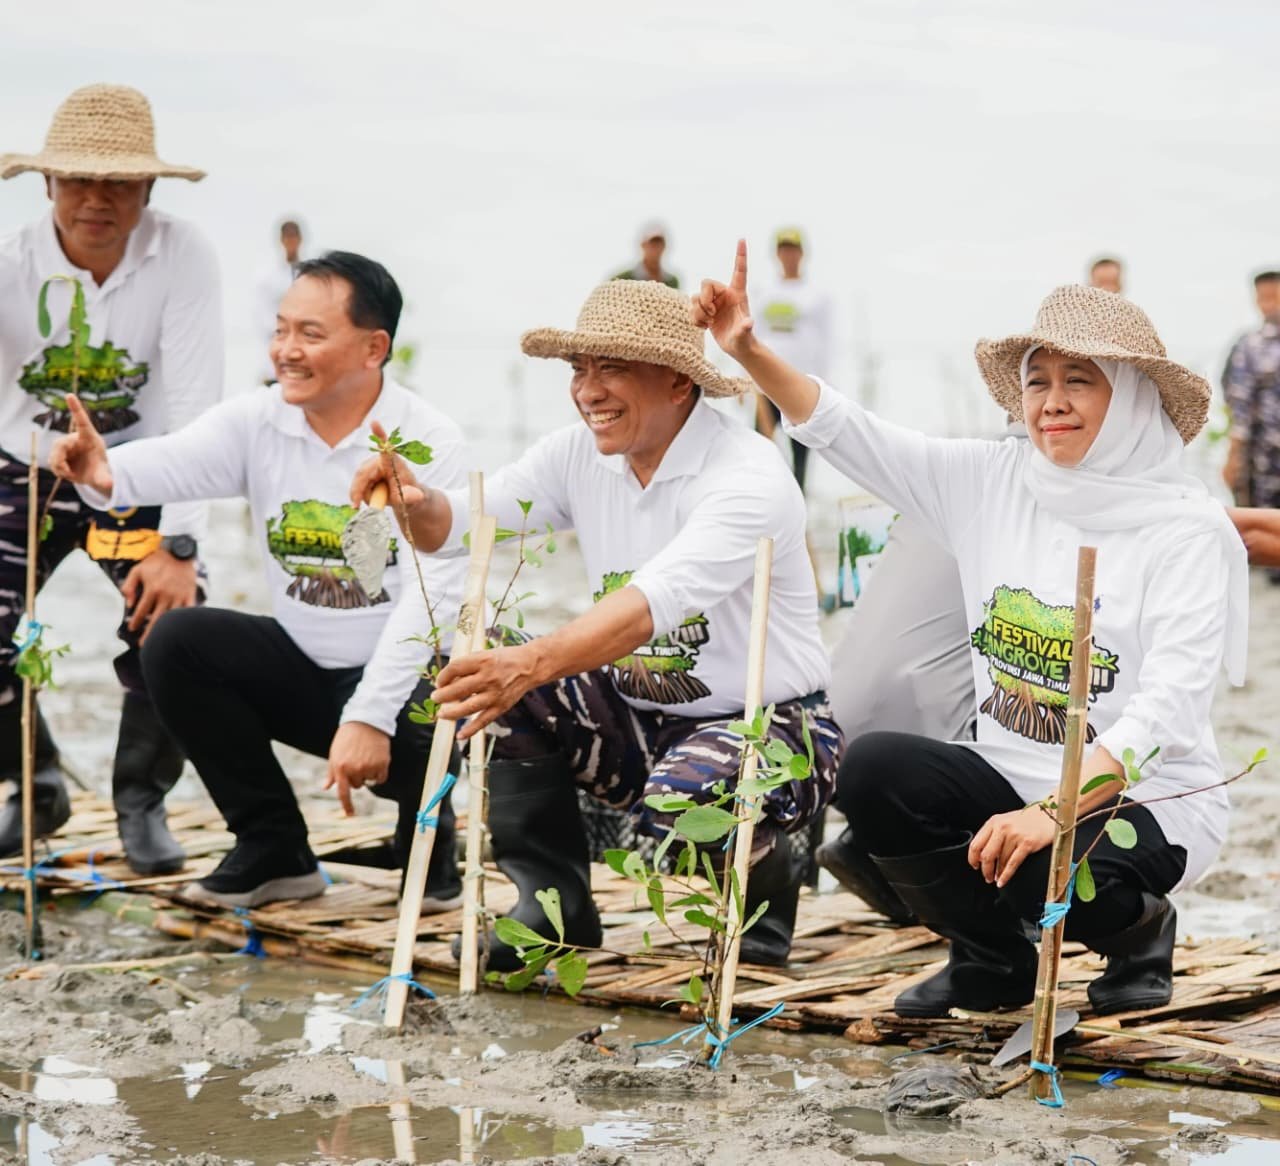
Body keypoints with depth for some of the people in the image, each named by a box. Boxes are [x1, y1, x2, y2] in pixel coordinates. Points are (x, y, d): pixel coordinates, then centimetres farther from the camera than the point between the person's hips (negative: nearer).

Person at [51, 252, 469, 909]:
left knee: (420, 733, -36)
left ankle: (428, 834, 5)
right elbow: (174, 460, -25)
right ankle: (275, 851, 1)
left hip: (404, 671, -5)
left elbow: (430, 596, -25)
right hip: (302, 666, 5)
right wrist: (105, 474, -50)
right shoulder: (257, 423, -5)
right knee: (177, 643, -16)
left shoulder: (428, 442, -17)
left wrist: (370, 715, -36)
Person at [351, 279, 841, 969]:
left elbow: (654, 601, -39)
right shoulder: (580, 455, 0)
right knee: (482, 675, -14)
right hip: (637, 719, 7)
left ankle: (767, 882, 1)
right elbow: (461, 522, -3)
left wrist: (533, 664, -53)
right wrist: (417, 505, -29)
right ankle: (554, 907, 0)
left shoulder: (749, 479, -23)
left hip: (768, 724, -6)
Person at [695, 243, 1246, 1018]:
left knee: (1045, 868, -35)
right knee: (875, 770, -20)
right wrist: (750, 353, -17)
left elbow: (1168, 710, -22)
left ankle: (1140, 929, 4)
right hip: (1015, 781, 5)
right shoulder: (994, 483, 2)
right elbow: (845, 432, 1)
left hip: (1146, 799, -5)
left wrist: (1052, 813, -34)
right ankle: (996, 962, 5)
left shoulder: (1188, 530, -13)